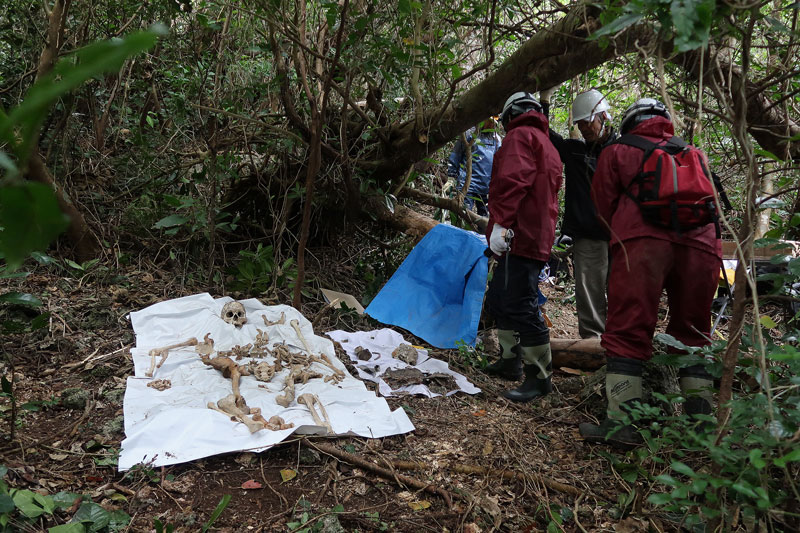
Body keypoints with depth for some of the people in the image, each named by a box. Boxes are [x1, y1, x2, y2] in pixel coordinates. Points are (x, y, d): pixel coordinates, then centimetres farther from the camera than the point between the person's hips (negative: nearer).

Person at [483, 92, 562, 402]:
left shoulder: (520, 135, -3)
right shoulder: (548, 145, 27)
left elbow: (513, 180, -20)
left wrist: (500, 222, -25)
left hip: (519, 235, -10)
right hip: (539, 236, 10)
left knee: (520, 307, -10)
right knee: (499, 299, 18)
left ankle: (540, 377, -5)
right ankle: (511, 360, 27)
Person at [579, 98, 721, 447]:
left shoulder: (617, 152, 21)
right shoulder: (696, 155, 31)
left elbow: (605, 208, 17)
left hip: (642, 240, -4)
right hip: (702, 244, 4)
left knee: (627, 330, -3)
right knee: (692, 333, 13)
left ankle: (622, 422, -8)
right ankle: (701, 421, 13)